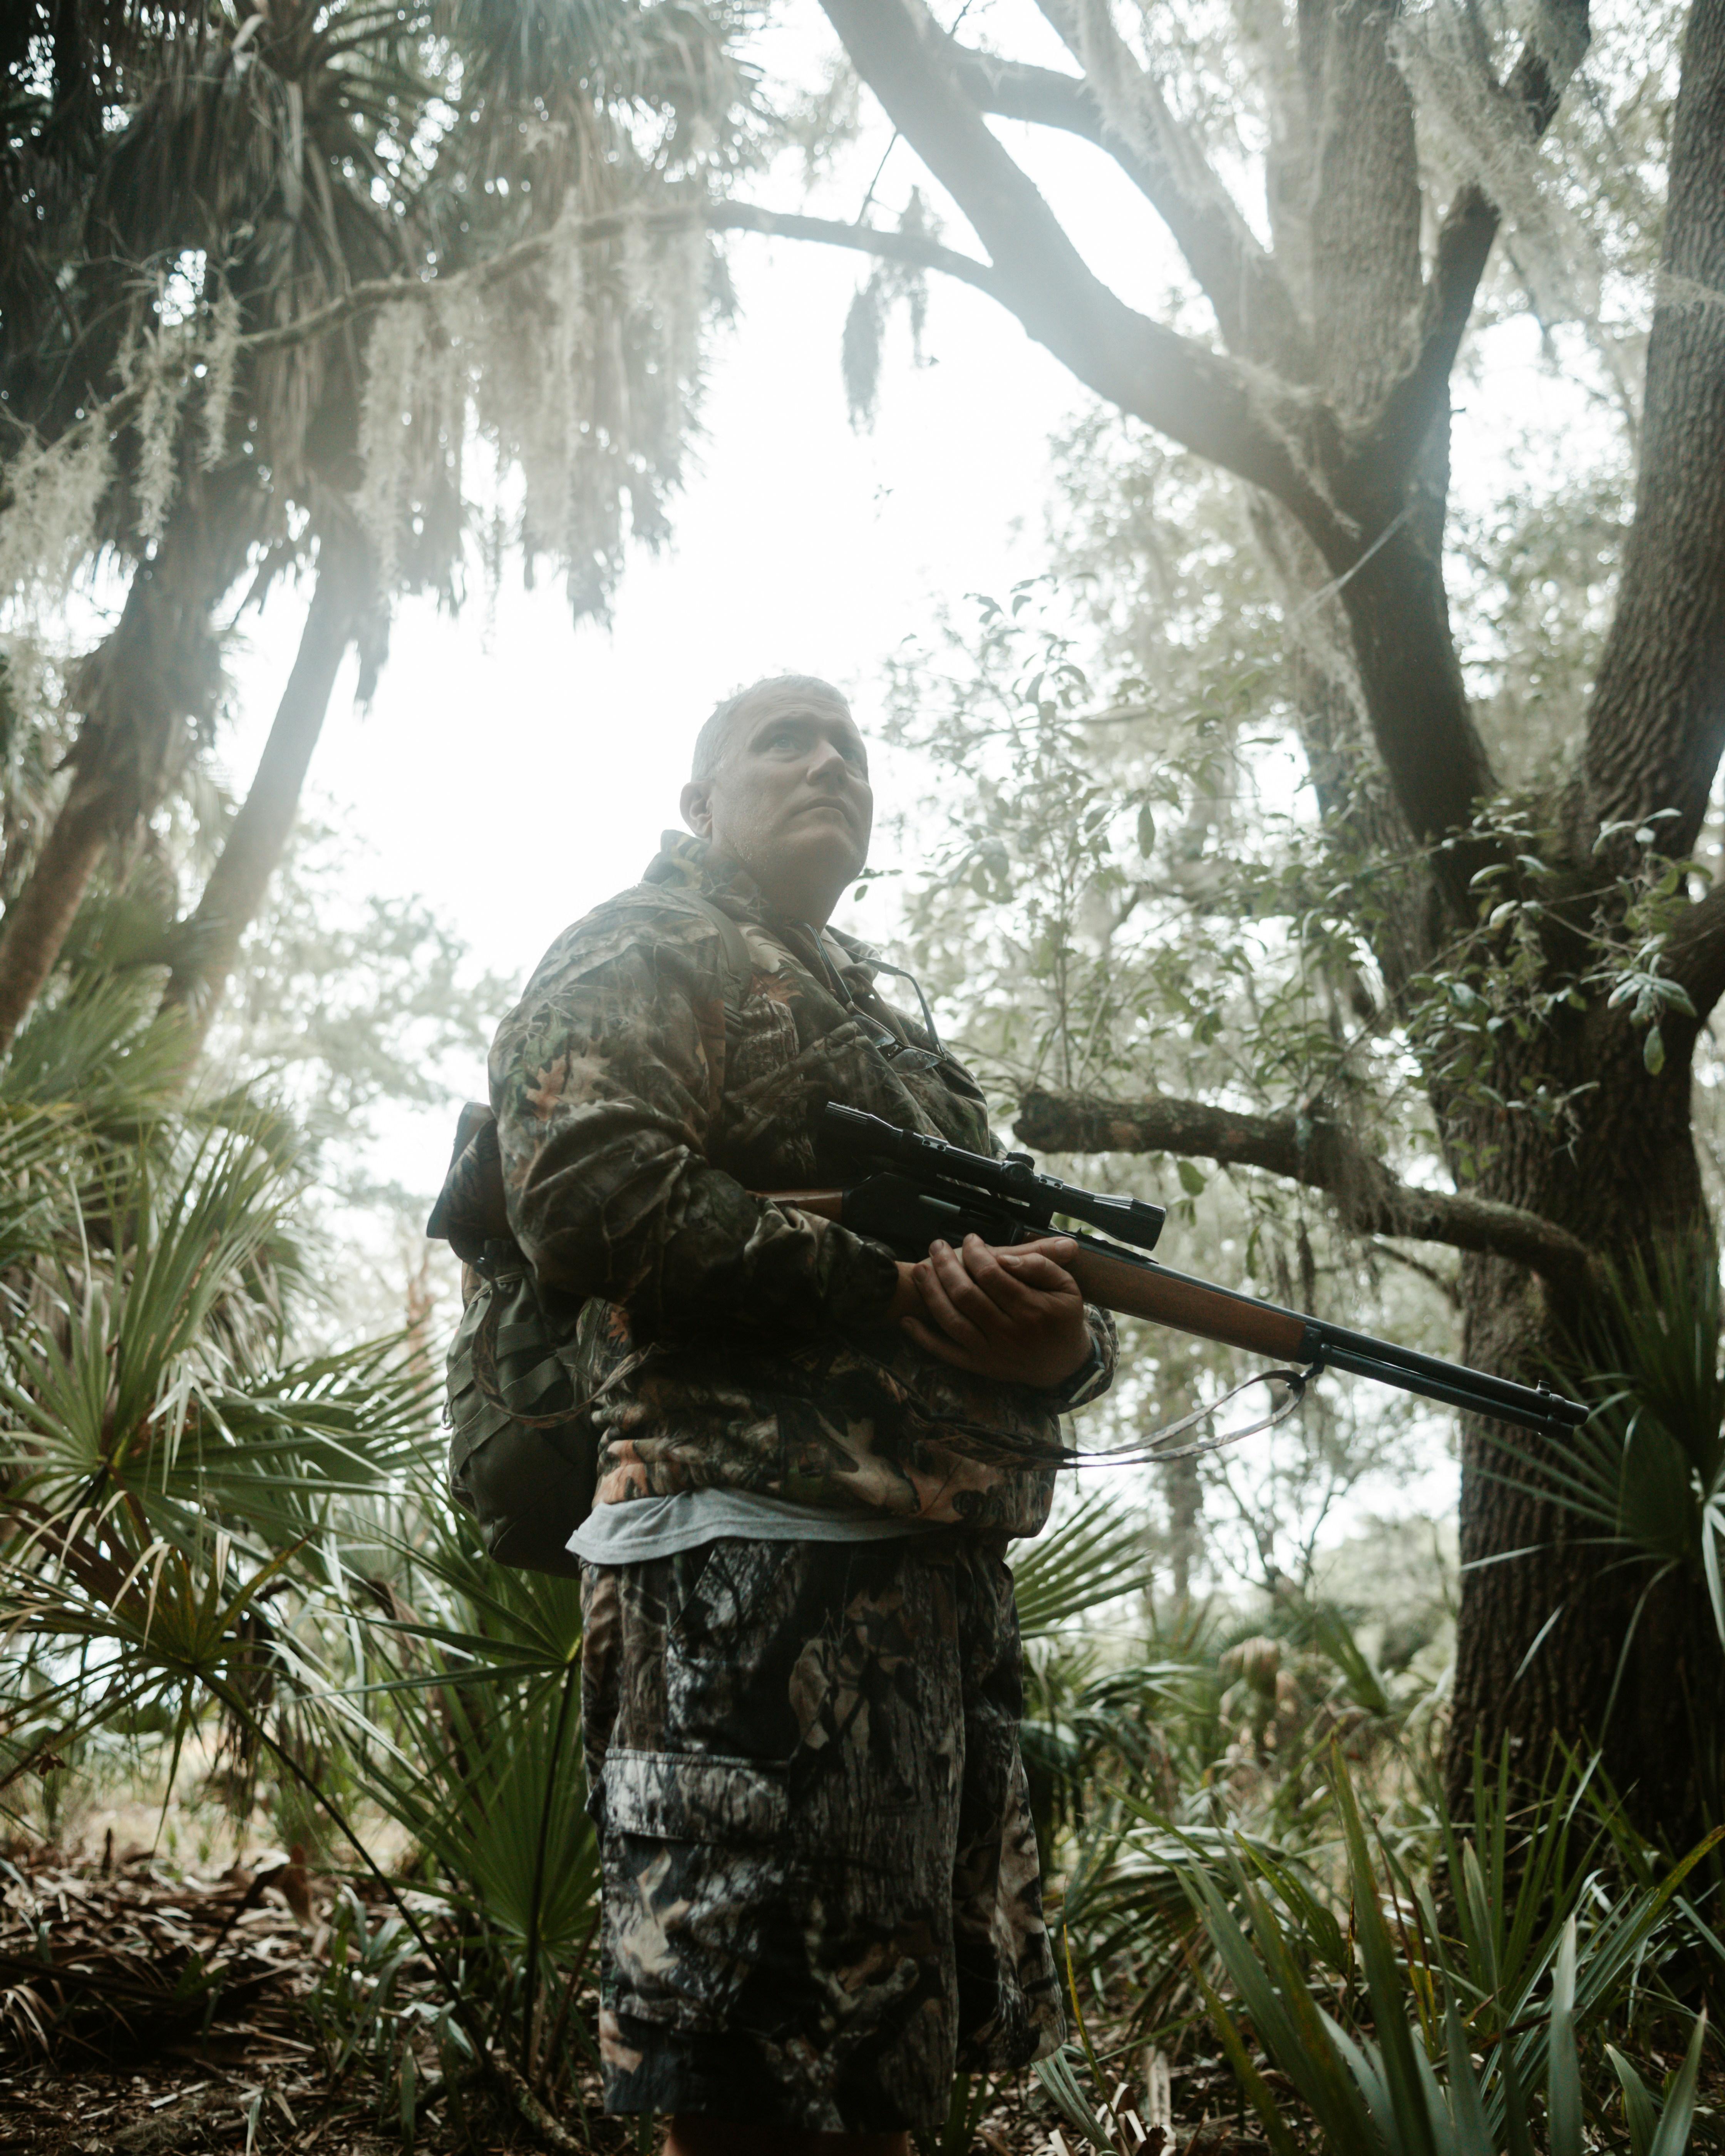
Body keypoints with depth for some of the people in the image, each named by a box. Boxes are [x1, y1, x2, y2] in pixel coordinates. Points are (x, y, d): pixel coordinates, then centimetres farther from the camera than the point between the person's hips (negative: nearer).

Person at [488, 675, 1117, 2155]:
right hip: (757, 1568, -8)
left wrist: (1063, 1334, -4)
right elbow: (585, 1192, -15)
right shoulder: (645, 952, 4)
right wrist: (902, 1287, -16)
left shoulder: (892, 1025, 28)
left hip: (946, 1575, 9)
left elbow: (1027, 1271, 21)